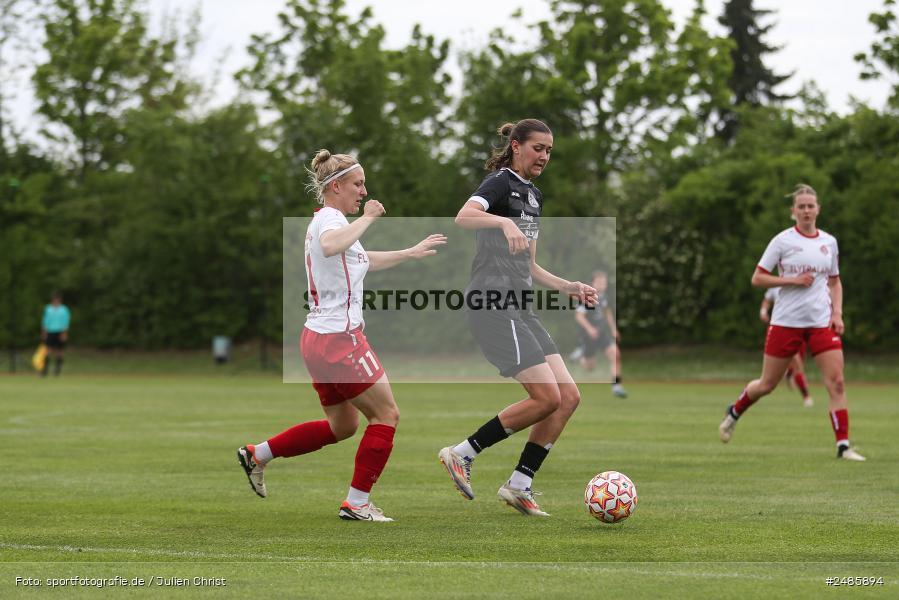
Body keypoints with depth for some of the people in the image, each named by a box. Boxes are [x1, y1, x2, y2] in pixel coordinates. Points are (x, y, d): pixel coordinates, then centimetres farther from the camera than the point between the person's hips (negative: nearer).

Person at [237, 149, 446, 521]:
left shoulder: (327, 219, 18)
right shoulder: (329, 218, -13)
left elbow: (365, 261, 36)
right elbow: (331, 246, -40)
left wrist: (412, 252, 37)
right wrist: (367, 218, -28)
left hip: (319, 338, 10)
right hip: (339, 339, -10)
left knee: (342, 426, 20)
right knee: (386, 414, -2)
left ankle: (257, 455, 22)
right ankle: (357, 502, -1)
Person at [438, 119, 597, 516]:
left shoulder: (533, 196, 22)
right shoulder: (500, 183, -6)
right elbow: (463, 217, -28)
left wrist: (568, 287, 17)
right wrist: (503, 222, -43)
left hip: (518, 309, 9)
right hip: (492, 305, -9)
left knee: (568, 397, 0)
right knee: (548, 397, -15)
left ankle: (519, 485, 5)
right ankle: (462, 454, -3)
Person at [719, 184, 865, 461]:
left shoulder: (829, 242, 7)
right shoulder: (783, 240, -5)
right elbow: (757, 279, -4)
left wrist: (837, 312, 3)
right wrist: (793, 280, -15)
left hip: (822, 322, 3)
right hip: (786, 321, -3)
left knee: (837, 383, -11)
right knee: (767, 385, 7)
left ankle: (843, 446, -8)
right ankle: (734, 412, 36)